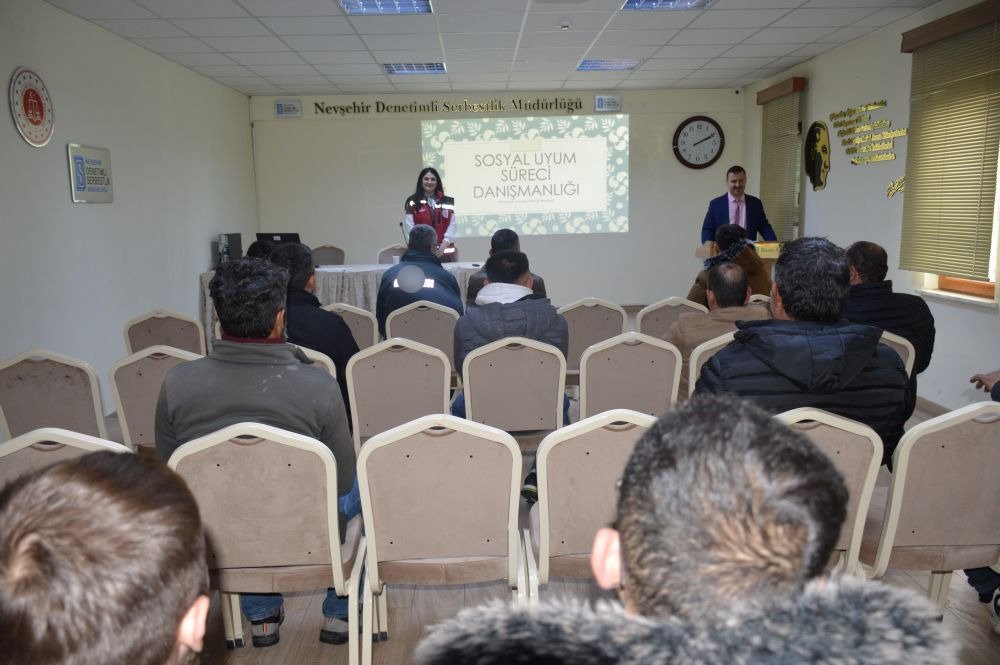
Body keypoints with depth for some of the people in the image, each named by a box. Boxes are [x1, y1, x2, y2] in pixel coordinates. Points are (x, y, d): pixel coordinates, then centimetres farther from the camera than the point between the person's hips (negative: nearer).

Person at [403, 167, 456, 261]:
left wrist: (444, 244, -9)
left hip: (445, 252, 3)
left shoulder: (448, 202, 13)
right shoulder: (412, 202, 4)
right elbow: (409, 227, -3)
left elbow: (453, 225, 6)